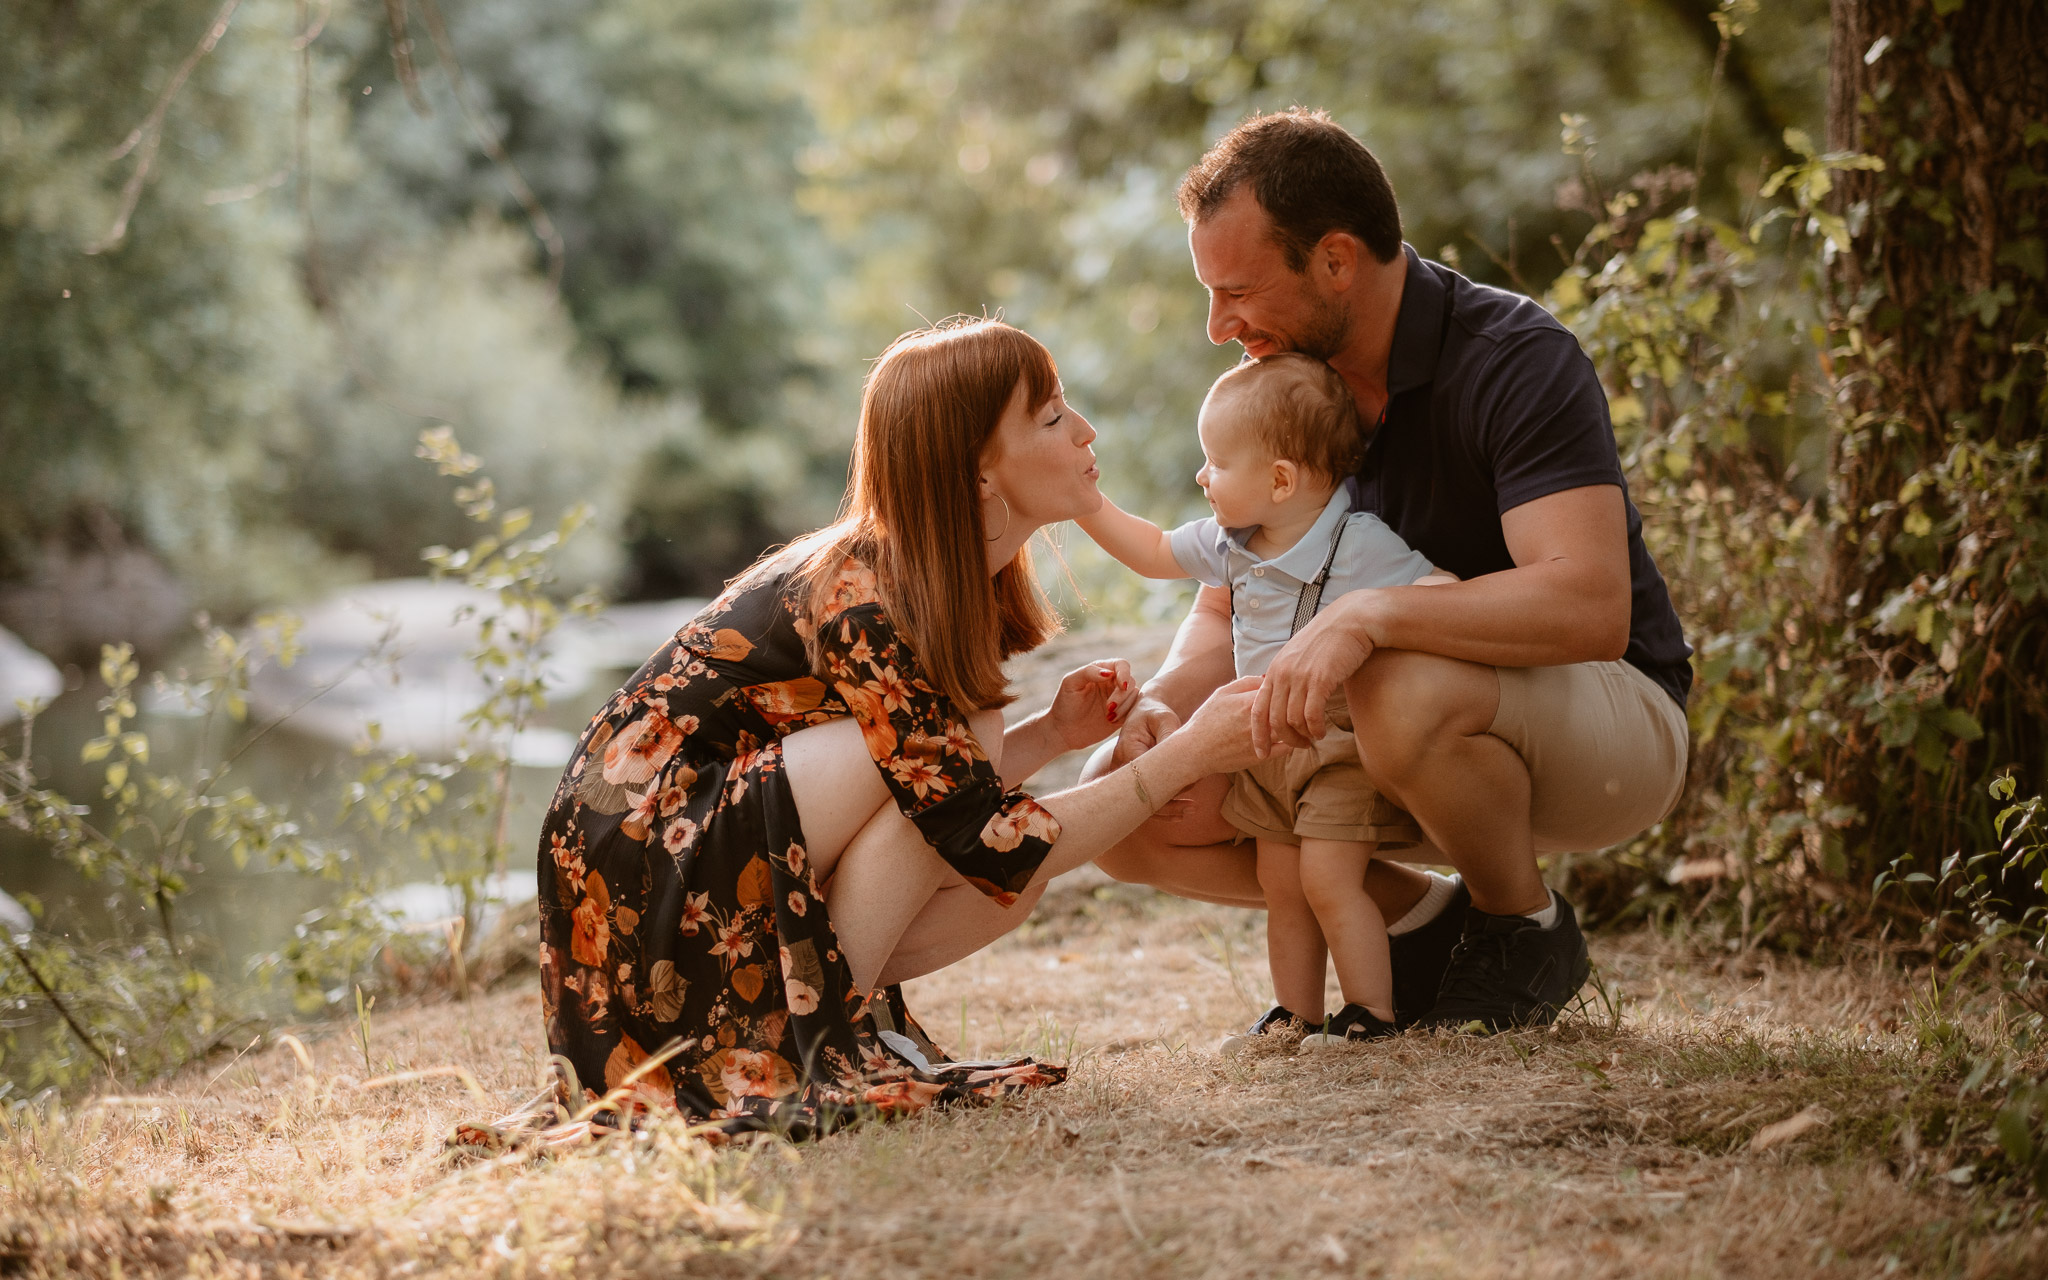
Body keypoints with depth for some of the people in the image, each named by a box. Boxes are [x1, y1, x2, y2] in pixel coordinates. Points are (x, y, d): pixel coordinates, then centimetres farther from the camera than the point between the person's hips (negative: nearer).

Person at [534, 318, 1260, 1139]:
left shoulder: (959, 586, 4)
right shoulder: (861, 605, -24)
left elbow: (944, 792, 10)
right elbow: (984, 842, -26)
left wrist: (1052, 734, -7)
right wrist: (1187, 757, -24)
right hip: (638, 877, -9)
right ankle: (815, 1035, -13)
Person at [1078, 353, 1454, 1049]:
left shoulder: (1361, 544, -21)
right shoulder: (1228, 543, 2)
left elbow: (1443, 591, -25)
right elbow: (1152, 552, 17)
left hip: (1343, 745, -7)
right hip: (1269, 747, 8)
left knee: (1328, 878, -14)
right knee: (1280, 886, 10)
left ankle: (1372, 1011, -3)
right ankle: (1296, 1015, 21)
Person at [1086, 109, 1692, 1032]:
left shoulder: (1515, 359, -22)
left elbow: (1590, 607, -35)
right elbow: (1224, 613, 5)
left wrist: (1368, 614, -44)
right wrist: (1163, 706, -18)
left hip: (1612, 721, -6)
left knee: (1404, 694, -40)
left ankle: (1525, 930, -10)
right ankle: (1419, 921, 5)